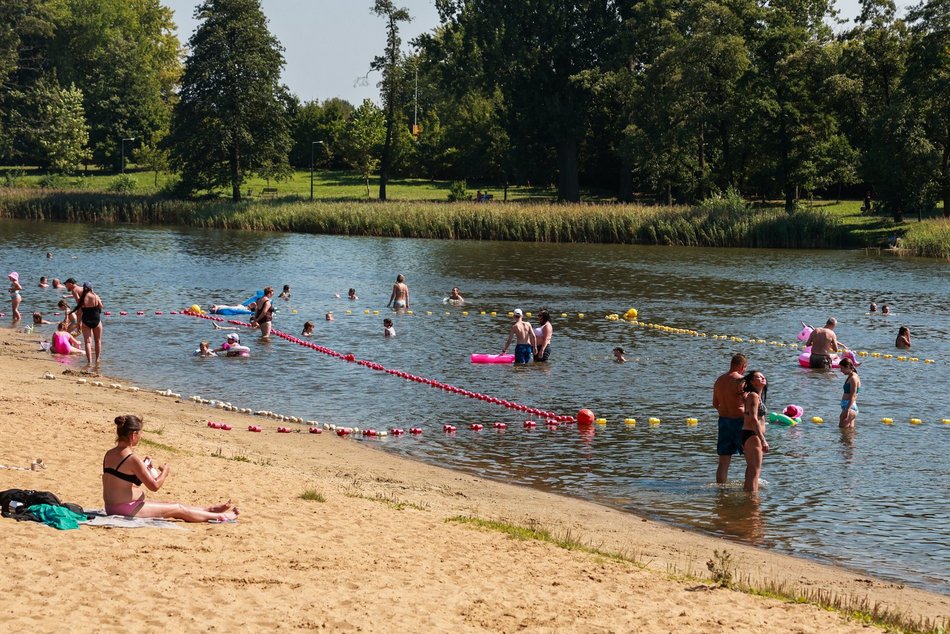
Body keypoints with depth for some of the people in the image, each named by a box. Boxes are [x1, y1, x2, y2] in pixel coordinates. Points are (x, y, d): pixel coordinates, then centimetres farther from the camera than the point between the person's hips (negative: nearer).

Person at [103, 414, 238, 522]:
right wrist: (165, 472, 2)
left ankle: (209, 510, 37)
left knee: (171, 505, 22)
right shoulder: (132, 459, -22)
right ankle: (219, 517, 21)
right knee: (179, 509, 7)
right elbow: (154, 486, -17)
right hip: (128, 509, -9)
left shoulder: (109, 455, 4)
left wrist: (142, 467, 17)